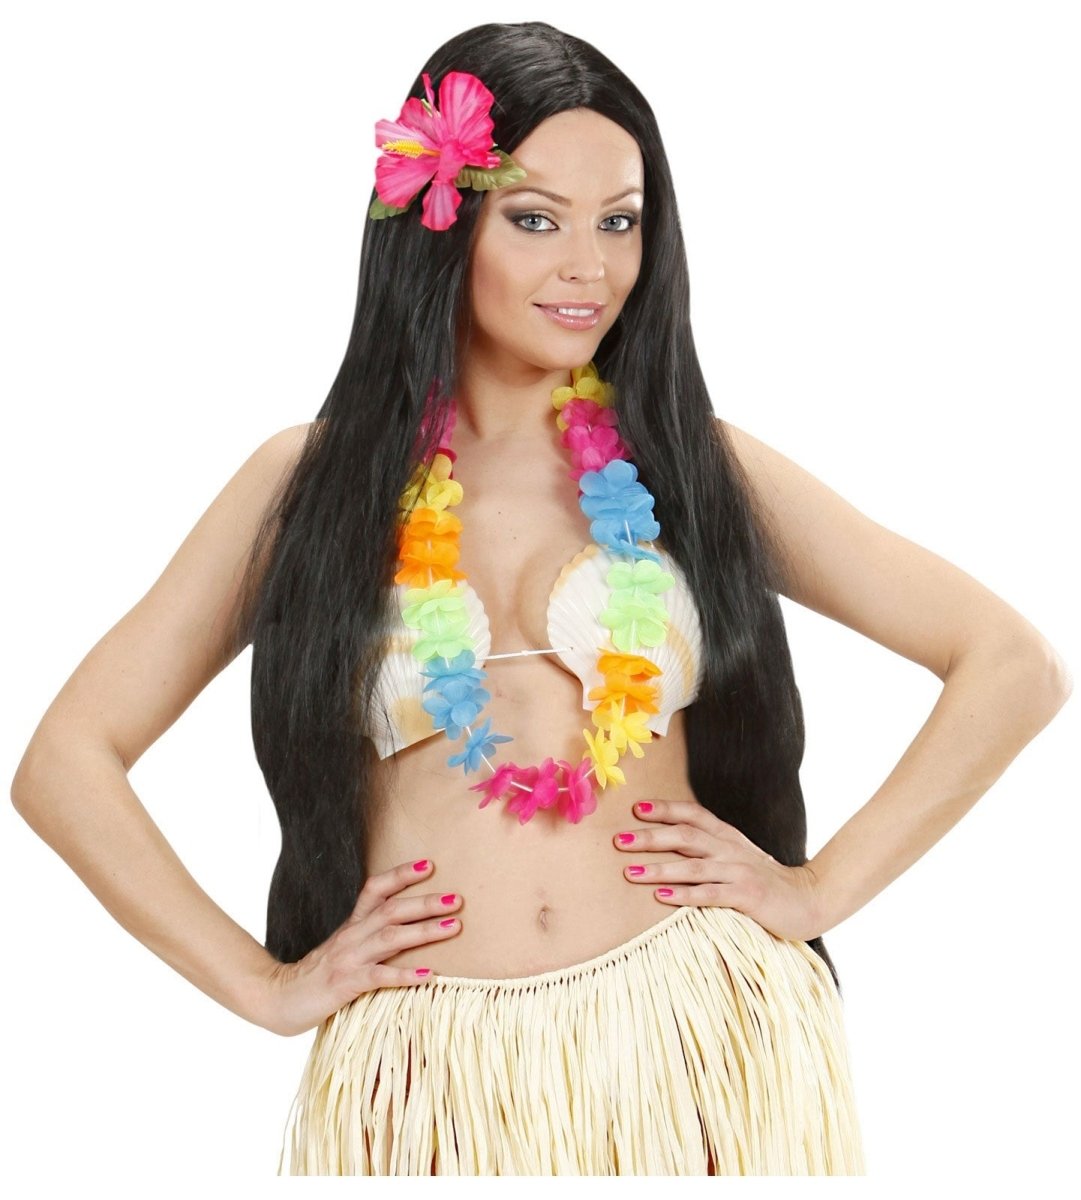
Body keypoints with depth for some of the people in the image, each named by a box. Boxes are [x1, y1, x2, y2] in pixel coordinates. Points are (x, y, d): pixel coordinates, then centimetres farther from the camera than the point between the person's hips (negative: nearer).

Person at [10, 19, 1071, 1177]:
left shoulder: (694, 462, 3)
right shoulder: (313, 478, 3)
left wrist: (821, 886, -4)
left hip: (699, 1045, 1)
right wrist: (265, 983, -5)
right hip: (429, 1077, 0)